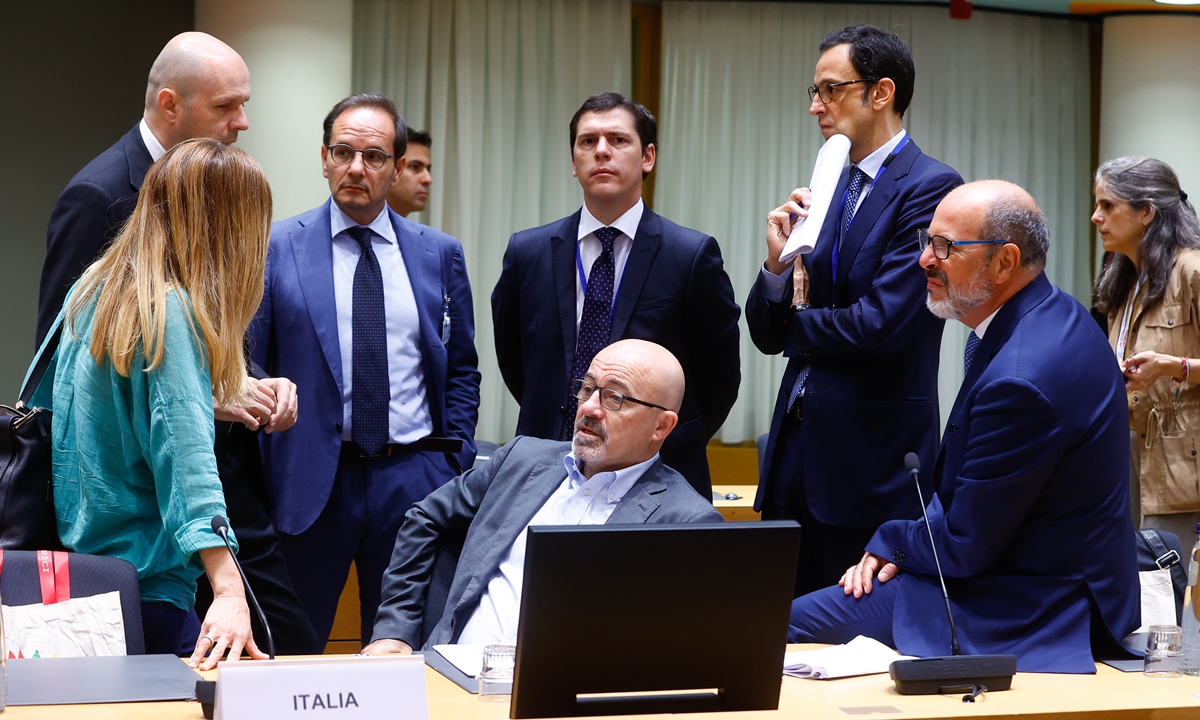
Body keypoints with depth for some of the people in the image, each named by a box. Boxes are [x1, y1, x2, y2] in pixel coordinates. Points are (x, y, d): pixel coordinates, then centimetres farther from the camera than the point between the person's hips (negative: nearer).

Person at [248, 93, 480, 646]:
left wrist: (455, 459, 4)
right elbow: (250, 366, 2)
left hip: (414, 479, 2)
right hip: (311, 479, -2)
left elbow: (461, 367, 15)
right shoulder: (275, 248, 0)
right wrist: (260, 478, -5)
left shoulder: (440, 254, 8)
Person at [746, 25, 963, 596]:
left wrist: (801, 320, -1)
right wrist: (777, 262, -6)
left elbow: (881, 324, -19)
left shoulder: (931, 188, -9)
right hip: (798, 446, 7)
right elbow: (766, 335, 14)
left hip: (872, 459, -7)